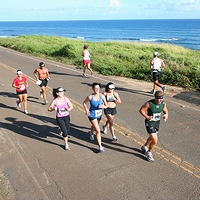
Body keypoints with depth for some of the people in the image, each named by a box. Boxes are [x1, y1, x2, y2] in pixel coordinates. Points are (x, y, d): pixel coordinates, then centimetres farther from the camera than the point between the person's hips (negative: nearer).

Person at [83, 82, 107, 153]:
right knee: (98, 130, -12)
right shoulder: (90, 97, -20)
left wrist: (103, 106, -30)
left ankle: (91, 133, 66)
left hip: (99, 114, 4)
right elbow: (84, 103, -3)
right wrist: (86, 110, -16)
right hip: (92, 115, -4)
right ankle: (100, 146, -2)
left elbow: (106, 106, -8)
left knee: (94, 126, 32)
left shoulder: (102, 96, -14)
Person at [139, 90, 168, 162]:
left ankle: (144, 147, 54)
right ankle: (149, 153, 17)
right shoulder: (149, 103, -24)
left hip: (157, 122, 7)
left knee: (152, 137, 26)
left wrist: (166, 115, -14)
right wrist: (147, 117, -27)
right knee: (155, 141, -11)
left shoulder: (163, 104, -9)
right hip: (149, 123, -6)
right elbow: (141, 110, -15)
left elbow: (165, 111, 8)